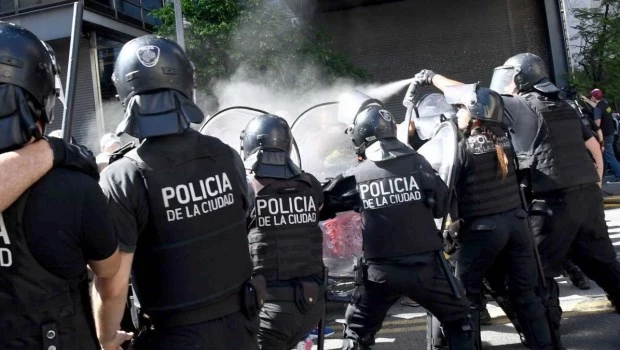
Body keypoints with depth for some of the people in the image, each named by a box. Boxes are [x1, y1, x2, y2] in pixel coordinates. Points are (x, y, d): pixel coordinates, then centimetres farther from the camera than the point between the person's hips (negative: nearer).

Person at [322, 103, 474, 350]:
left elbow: (322, 206, 6)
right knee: (458, 321, 22)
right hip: (425, 266, 0)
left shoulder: (356, 176, -3)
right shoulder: (418, 163, -4)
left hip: (381, 271, 0)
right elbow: (442, 206, 3)